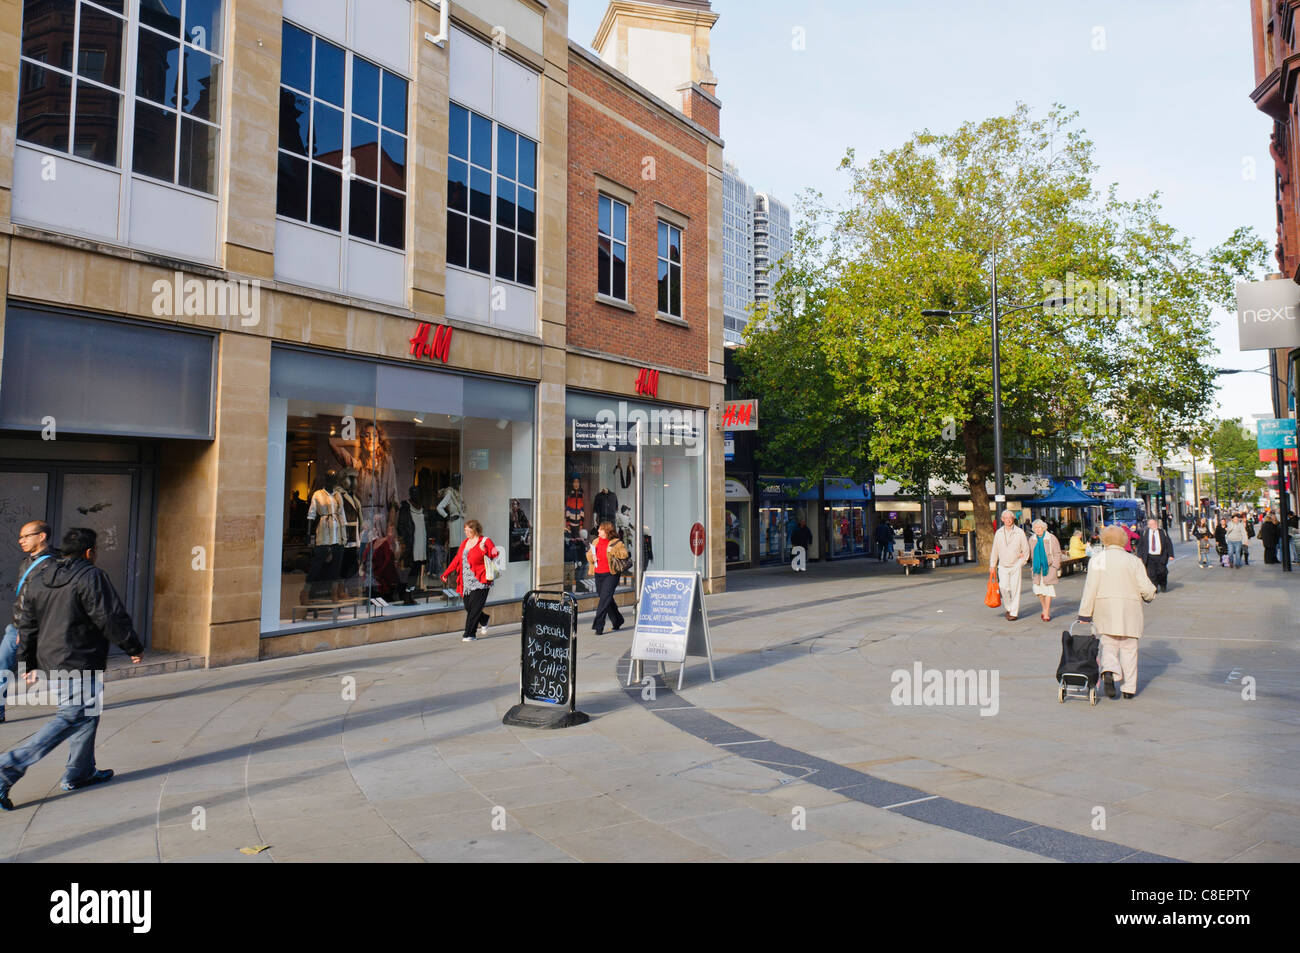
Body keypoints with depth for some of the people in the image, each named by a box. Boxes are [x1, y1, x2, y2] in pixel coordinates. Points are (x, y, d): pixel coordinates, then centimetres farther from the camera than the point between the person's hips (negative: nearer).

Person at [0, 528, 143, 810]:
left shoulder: (37, 578, 11)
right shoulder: (91, 577, -14)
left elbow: (27, 625, 15)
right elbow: (112, 619, -15)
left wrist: (31, 664, 22)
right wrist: (134, 648, -2)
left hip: (51, 662, 9)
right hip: (80, 664, -9)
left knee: (85, 714, 19)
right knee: (72, 717, -6)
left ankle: (80, 772, 25)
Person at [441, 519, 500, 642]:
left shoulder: (485, 541, -3)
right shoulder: (465, 543, 15)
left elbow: (494, 555, -7)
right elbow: (457, 559, 17)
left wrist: (484, 550, -24)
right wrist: (446, 573, 13)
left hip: (479, 582, -6)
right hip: (466, 582, 6)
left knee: (474, 608, -8)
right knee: (468, 607, 6)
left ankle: (469, 635, -3)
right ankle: (484, 621, 33)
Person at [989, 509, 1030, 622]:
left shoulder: (1020, 532, -1)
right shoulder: (998, 533, 6)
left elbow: (1026, 549, 6)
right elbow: (995, 550, 11)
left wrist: (1021, 562, 0)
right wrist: (992, 565, 10)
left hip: (1015, 565, -2)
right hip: (1002, 566, 2)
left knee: (1015, 589, -3)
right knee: (1003, 587, -10)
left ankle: (1014, 613, 4)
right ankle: (1008, 608, 10)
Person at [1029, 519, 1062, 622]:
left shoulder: (1052, 539, -4)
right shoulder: (1032, 540, 8)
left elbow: (1057, 554, -2)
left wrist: (1055, 568, -8)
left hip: (1049, 568, -4)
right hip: (1037, 568, 4)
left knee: (1048, 590, -2)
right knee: (1038, 589, 1)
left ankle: (1046, 613, 4)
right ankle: (1044, 609, 23)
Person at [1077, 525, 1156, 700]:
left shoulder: (1097, 560, -2)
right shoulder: (1133, 561, -2)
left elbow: (1090, 589, -6)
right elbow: (1145, 587, -4)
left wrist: (1085, 613, -3)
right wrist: (1150, 595, 20)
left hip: (1104, 610, 0)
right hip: (1129, 610, 0)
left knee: (1108, 645, 9)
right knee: (1129, 648, 10)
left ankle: (1108, 672, -19)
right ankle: (1129, 688, 12)